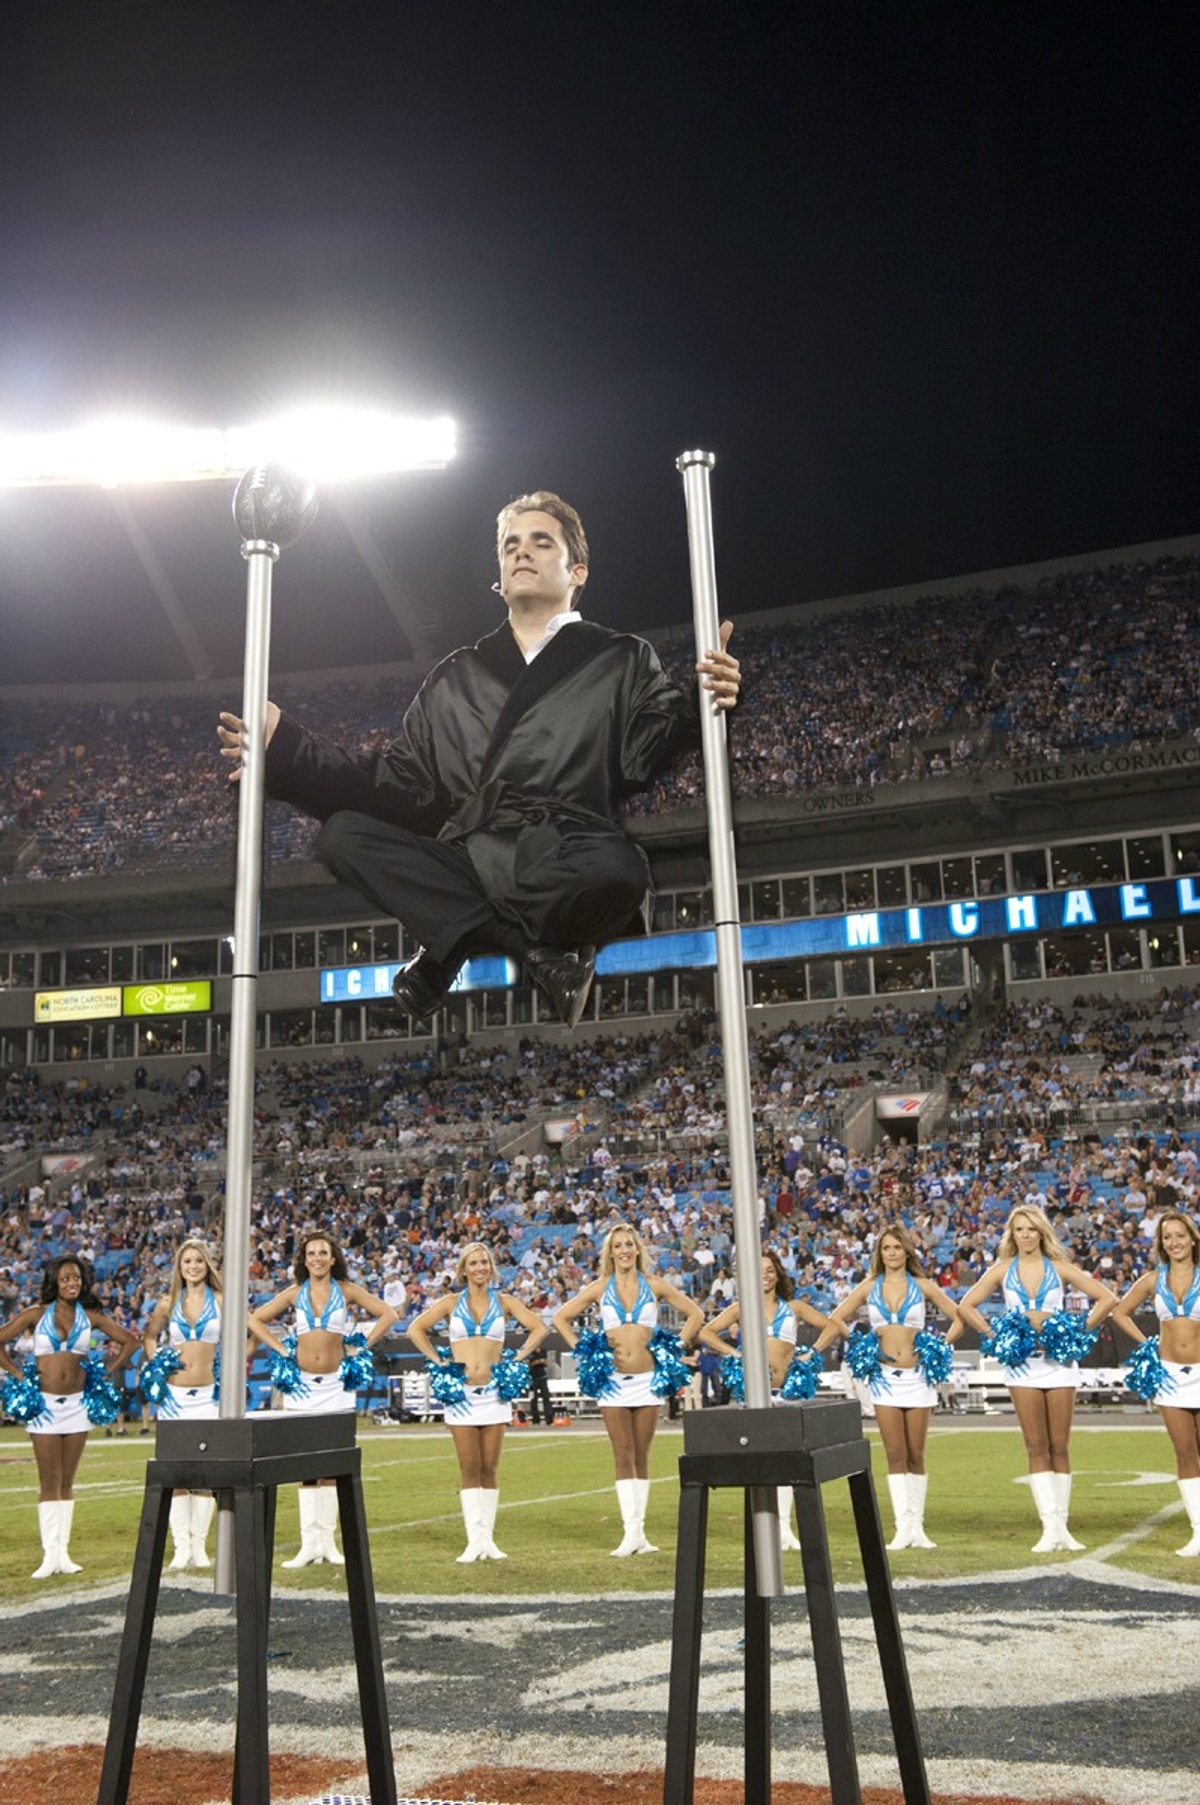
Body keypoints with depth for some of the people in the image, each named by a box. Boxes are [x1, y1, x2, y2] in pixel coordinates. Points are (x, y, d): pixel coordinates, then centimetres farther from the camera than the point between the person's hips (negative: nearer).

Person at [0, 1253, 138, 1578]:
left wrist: (106, 1372, 4)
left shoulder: (91, 1316, 4)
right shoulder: (37, 1313, -1)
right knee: (49, 1482, -3)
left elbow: (130, 1342, 12)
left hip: (77, 1403, 2)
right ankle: (49, 1554, -1)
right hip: (44, 1404, -2)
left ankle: (63, 1552, 10)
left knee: (67, 1482, 6)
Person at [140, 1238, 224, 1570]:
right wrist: (154, 1363, 6)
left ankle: (199, 1545, 8)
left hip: (208, 1394, -1)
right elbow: (149, 1337, 21)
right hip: (174, 1394, 2)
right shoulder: (168, 1303, 7)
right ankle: (181, 1546, 5)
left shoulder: (220, 1301, 2)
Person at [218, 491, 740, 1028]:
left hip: (567, 869, -3)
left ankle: (453, 948, -12)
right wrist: (288, 747, 9)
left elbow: (649, 751, 0)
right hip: (467, 864, 4)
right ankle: (541, 954, -20)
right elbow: (404, 783, 19)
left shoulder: (622, 661, 16)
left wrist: (700, 705, -23)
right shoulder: (455, 678, 26)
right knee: (342, 835, -20)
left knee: (619, 867, -38)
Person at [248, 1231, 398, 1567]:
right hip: (301, 1384, 1)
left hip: (336, 1385, -1)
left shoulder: (346, 1291, 0)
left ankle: (328, 1539, 8)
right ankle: (309, 1542, 3)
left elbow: (387, 1315, 1)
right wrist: (281, 1349, 0)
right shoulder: (294, 1294, 5)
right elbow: (255, 1319, 9)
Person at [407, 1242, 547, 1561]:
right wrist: (438, 1362, -2)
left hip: (494, 1392, 1)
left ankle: (488, 1539, 9)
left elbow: (539, 1328, 5)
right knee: (469, 1469, -2)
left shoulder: (504, 1302, 6)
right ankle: (474, 1540, 2)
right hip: (461, 1392, -1)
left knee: (490, 1469, 3)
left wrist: (517, 1359, -3)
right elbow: (416, 1329, 5)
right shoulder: (451, 1303, 4)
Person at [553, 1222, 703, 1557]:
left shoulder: (655, 1286, 5)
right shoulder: (599, 1289, 4)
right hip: (614, 1379, -1)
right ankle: (630, 1531, -6)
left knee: (642, 1457, 4)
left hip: (647, 1378, 1)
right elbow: (560, 1318, 11)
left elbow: (695, 1313, 12)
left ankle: (639, 1531, 7)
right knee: (623, 1457, -4)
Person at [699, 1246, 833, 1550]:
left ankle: (784, 1527, 7)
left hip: (786, 1388, 1)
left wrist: (811, 1355, -1)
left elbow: (830, 1326, 11)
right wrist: (734, 1354, -8)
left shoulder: (794, 1307, 11)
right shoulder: (741, 1309, 8)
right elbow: (705, 1333, 3)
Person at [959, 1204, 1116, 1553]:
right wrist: (995, 1335, -3)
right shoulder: (1002, 1270, 4)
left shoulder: (1059, 1268, 3)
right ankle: (1050, 1528, -2)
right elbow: (966, 1306, 7)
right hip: (1022, 1362, 0)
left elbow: (1107, 1299, 3)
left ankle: (1062, 1526, 9)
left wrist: (1080, 1329, -4)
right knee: (1036, 1447, -1)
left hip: (1059, 1359, 0)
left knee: (1059, 1447, 3)